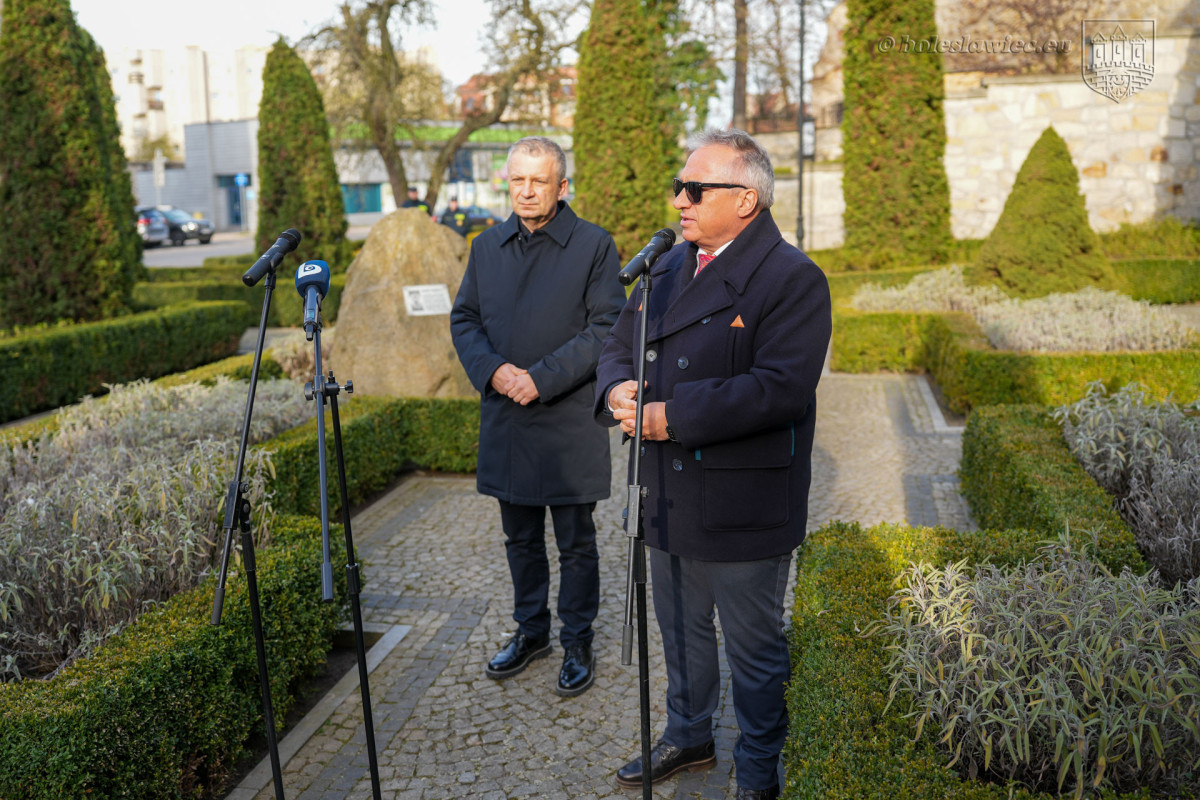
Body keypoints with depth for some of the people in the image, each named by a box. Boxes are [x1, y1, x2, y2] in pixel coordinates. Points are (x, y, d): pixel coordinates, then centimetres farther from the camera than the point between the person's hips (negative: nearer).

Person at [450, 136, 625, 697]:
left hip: (570, 423, -5)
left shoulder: (593, 245, -6)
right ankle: (530, 631, 35)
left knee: (576, 544, 6)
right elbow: (463, 318, 10)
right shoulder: (487, 246, 9)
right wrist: (491, 369, -9)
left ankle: (577, 644, 22)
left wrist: (542, 377, -18)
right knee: (520, 539, 17)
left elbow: (606, 327, -11)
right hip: (505, 420, 5)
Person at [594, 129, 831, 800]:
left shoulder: (792, 278, -15)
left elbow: (779, 388, -26)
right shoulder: (669, 267, 10)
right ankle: (689, 737, 46)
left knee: (755, 650, 10)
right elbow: (620, 346, 14)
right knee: (682, 632, 24)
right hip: (669, 497, 7)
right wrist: (617, 390, -10)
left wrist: (670, 415, -25)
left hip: (743, 506, -7)